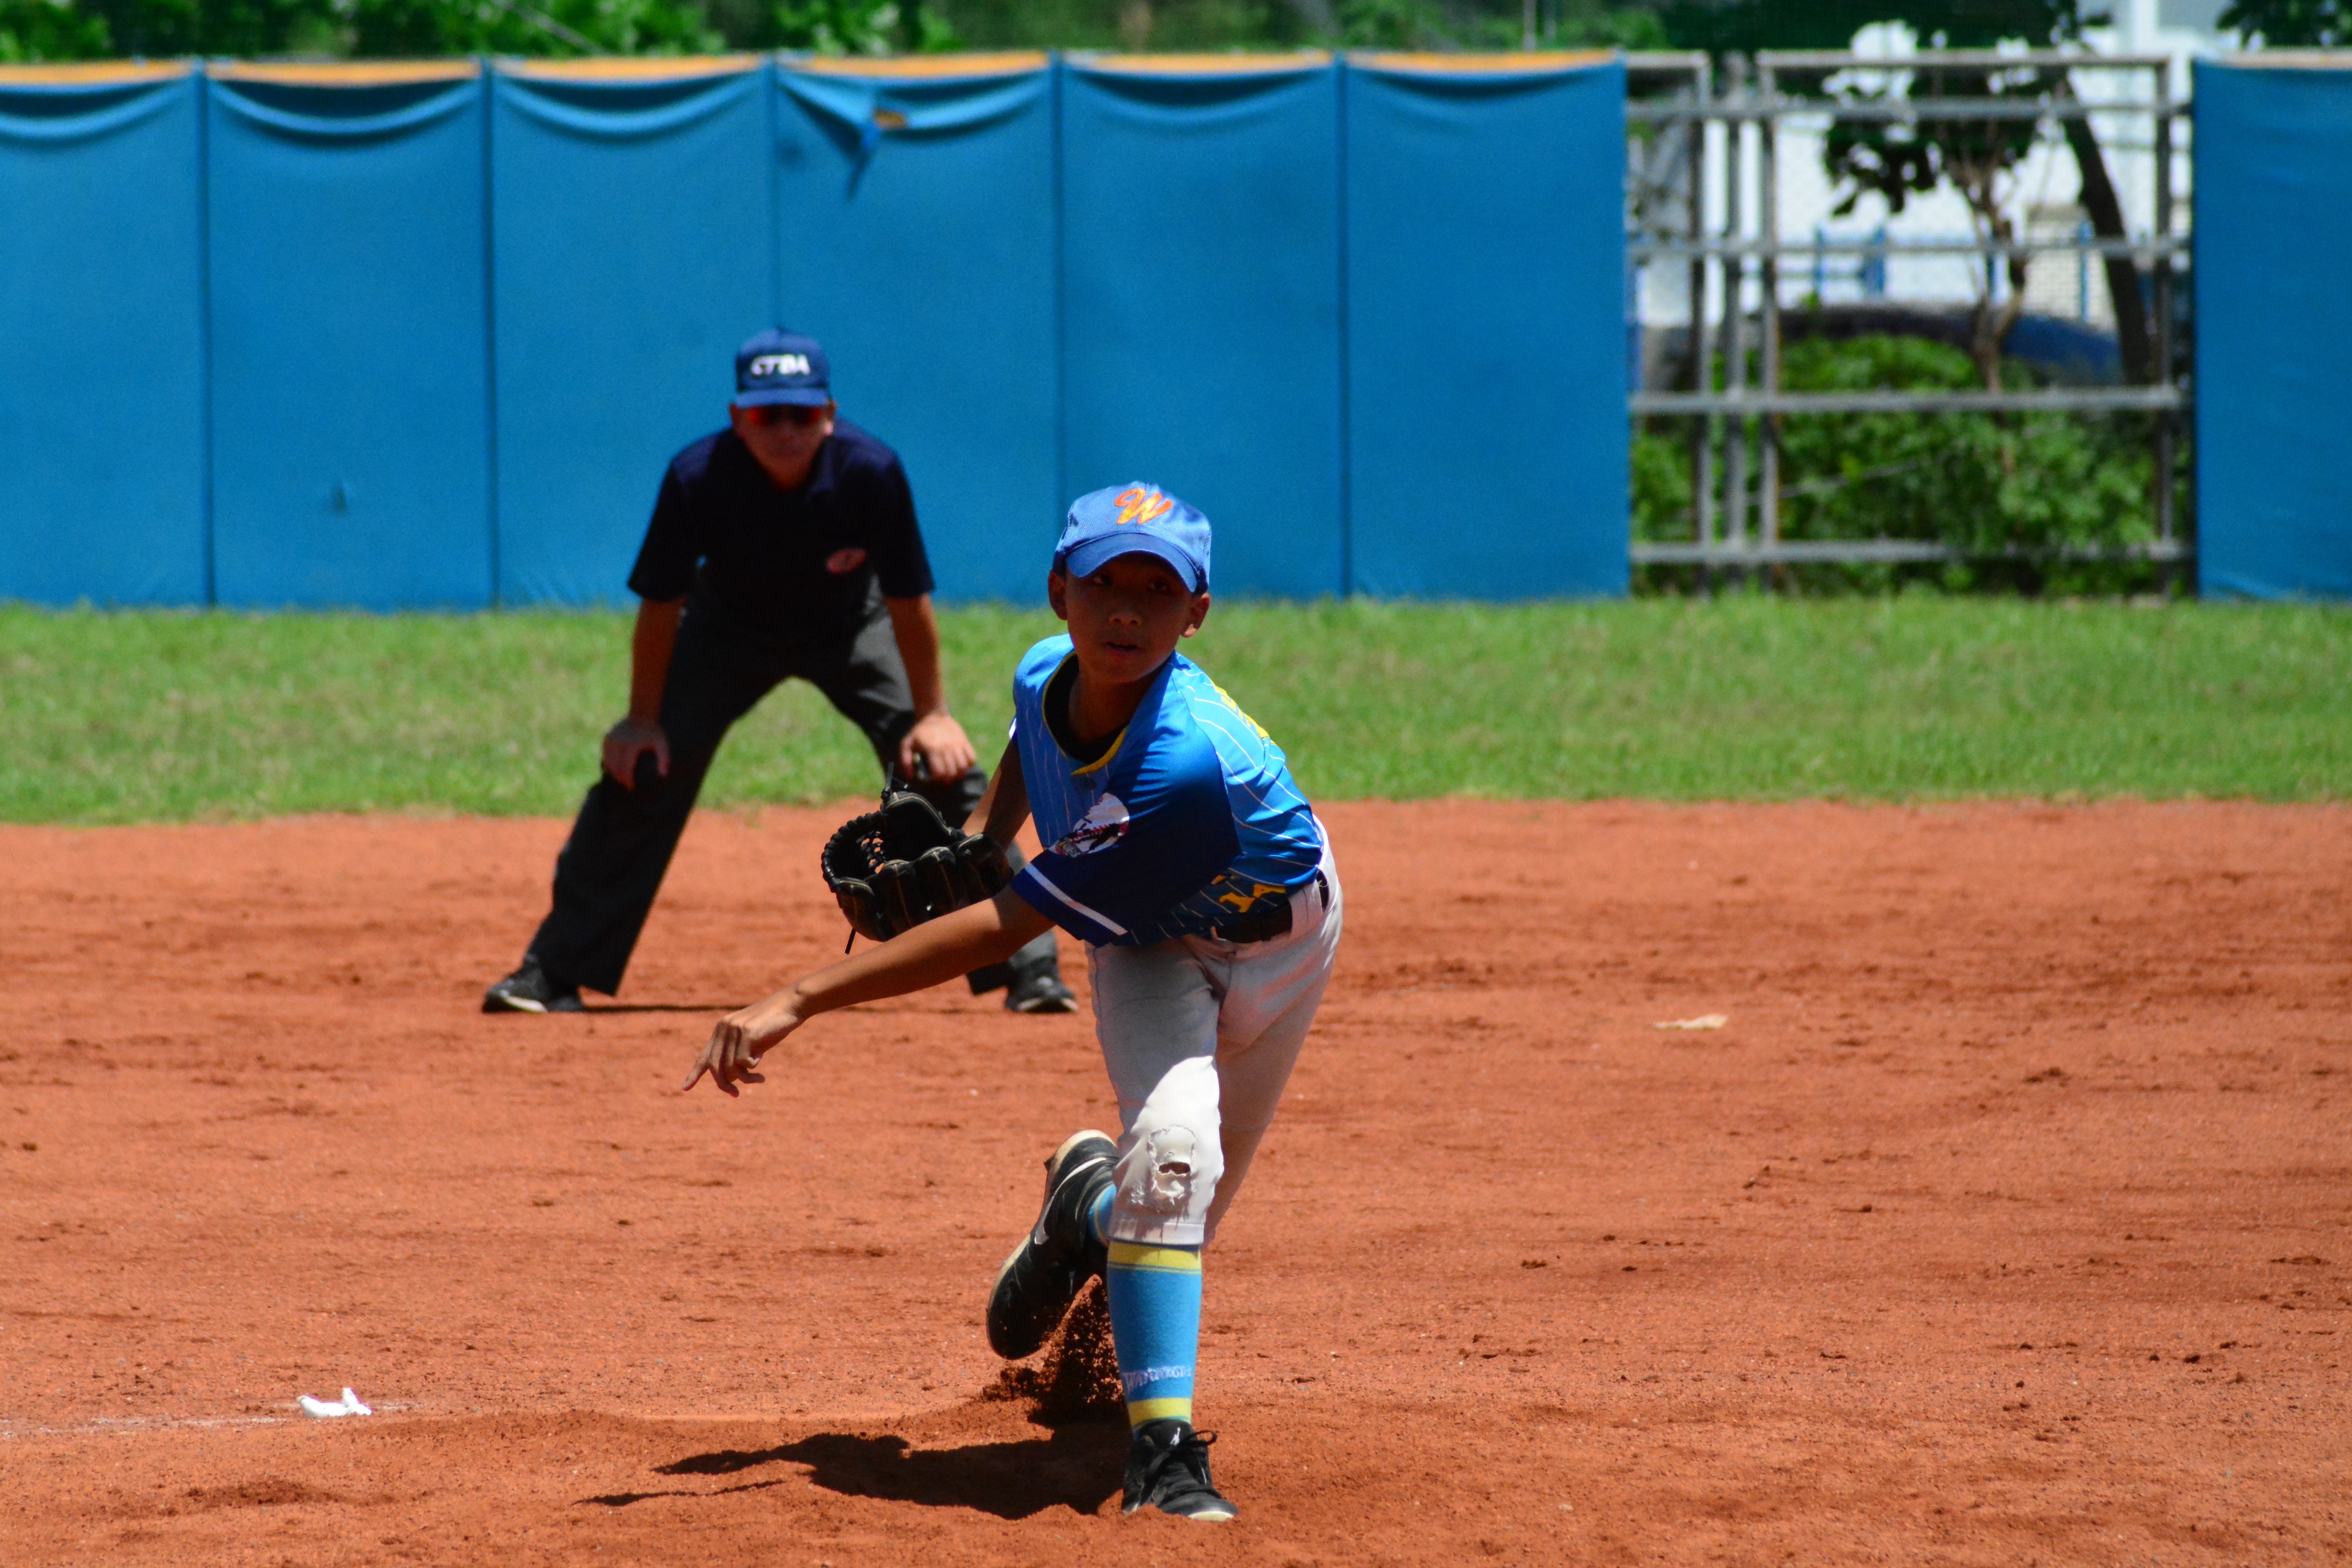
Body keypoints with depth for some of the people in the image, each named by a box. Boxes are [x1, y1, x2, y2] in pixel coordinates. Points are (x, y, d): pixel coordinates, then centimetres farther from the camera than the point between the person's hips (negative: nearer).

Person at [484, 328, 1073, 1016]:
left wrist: (932, 713, -16)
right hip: (730, 628, 0)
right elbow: (661, 604, -18)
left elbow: (907, 600, -21)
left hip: (852, 626, 0)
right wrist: (643, 720, -12)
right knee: (640, 771, -10)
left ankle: (1027, 970, -6)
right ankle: (554, 974, 0)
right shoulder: (698, 478, -32)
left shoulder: (871, 472, -33)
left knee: (943, 767, -15)